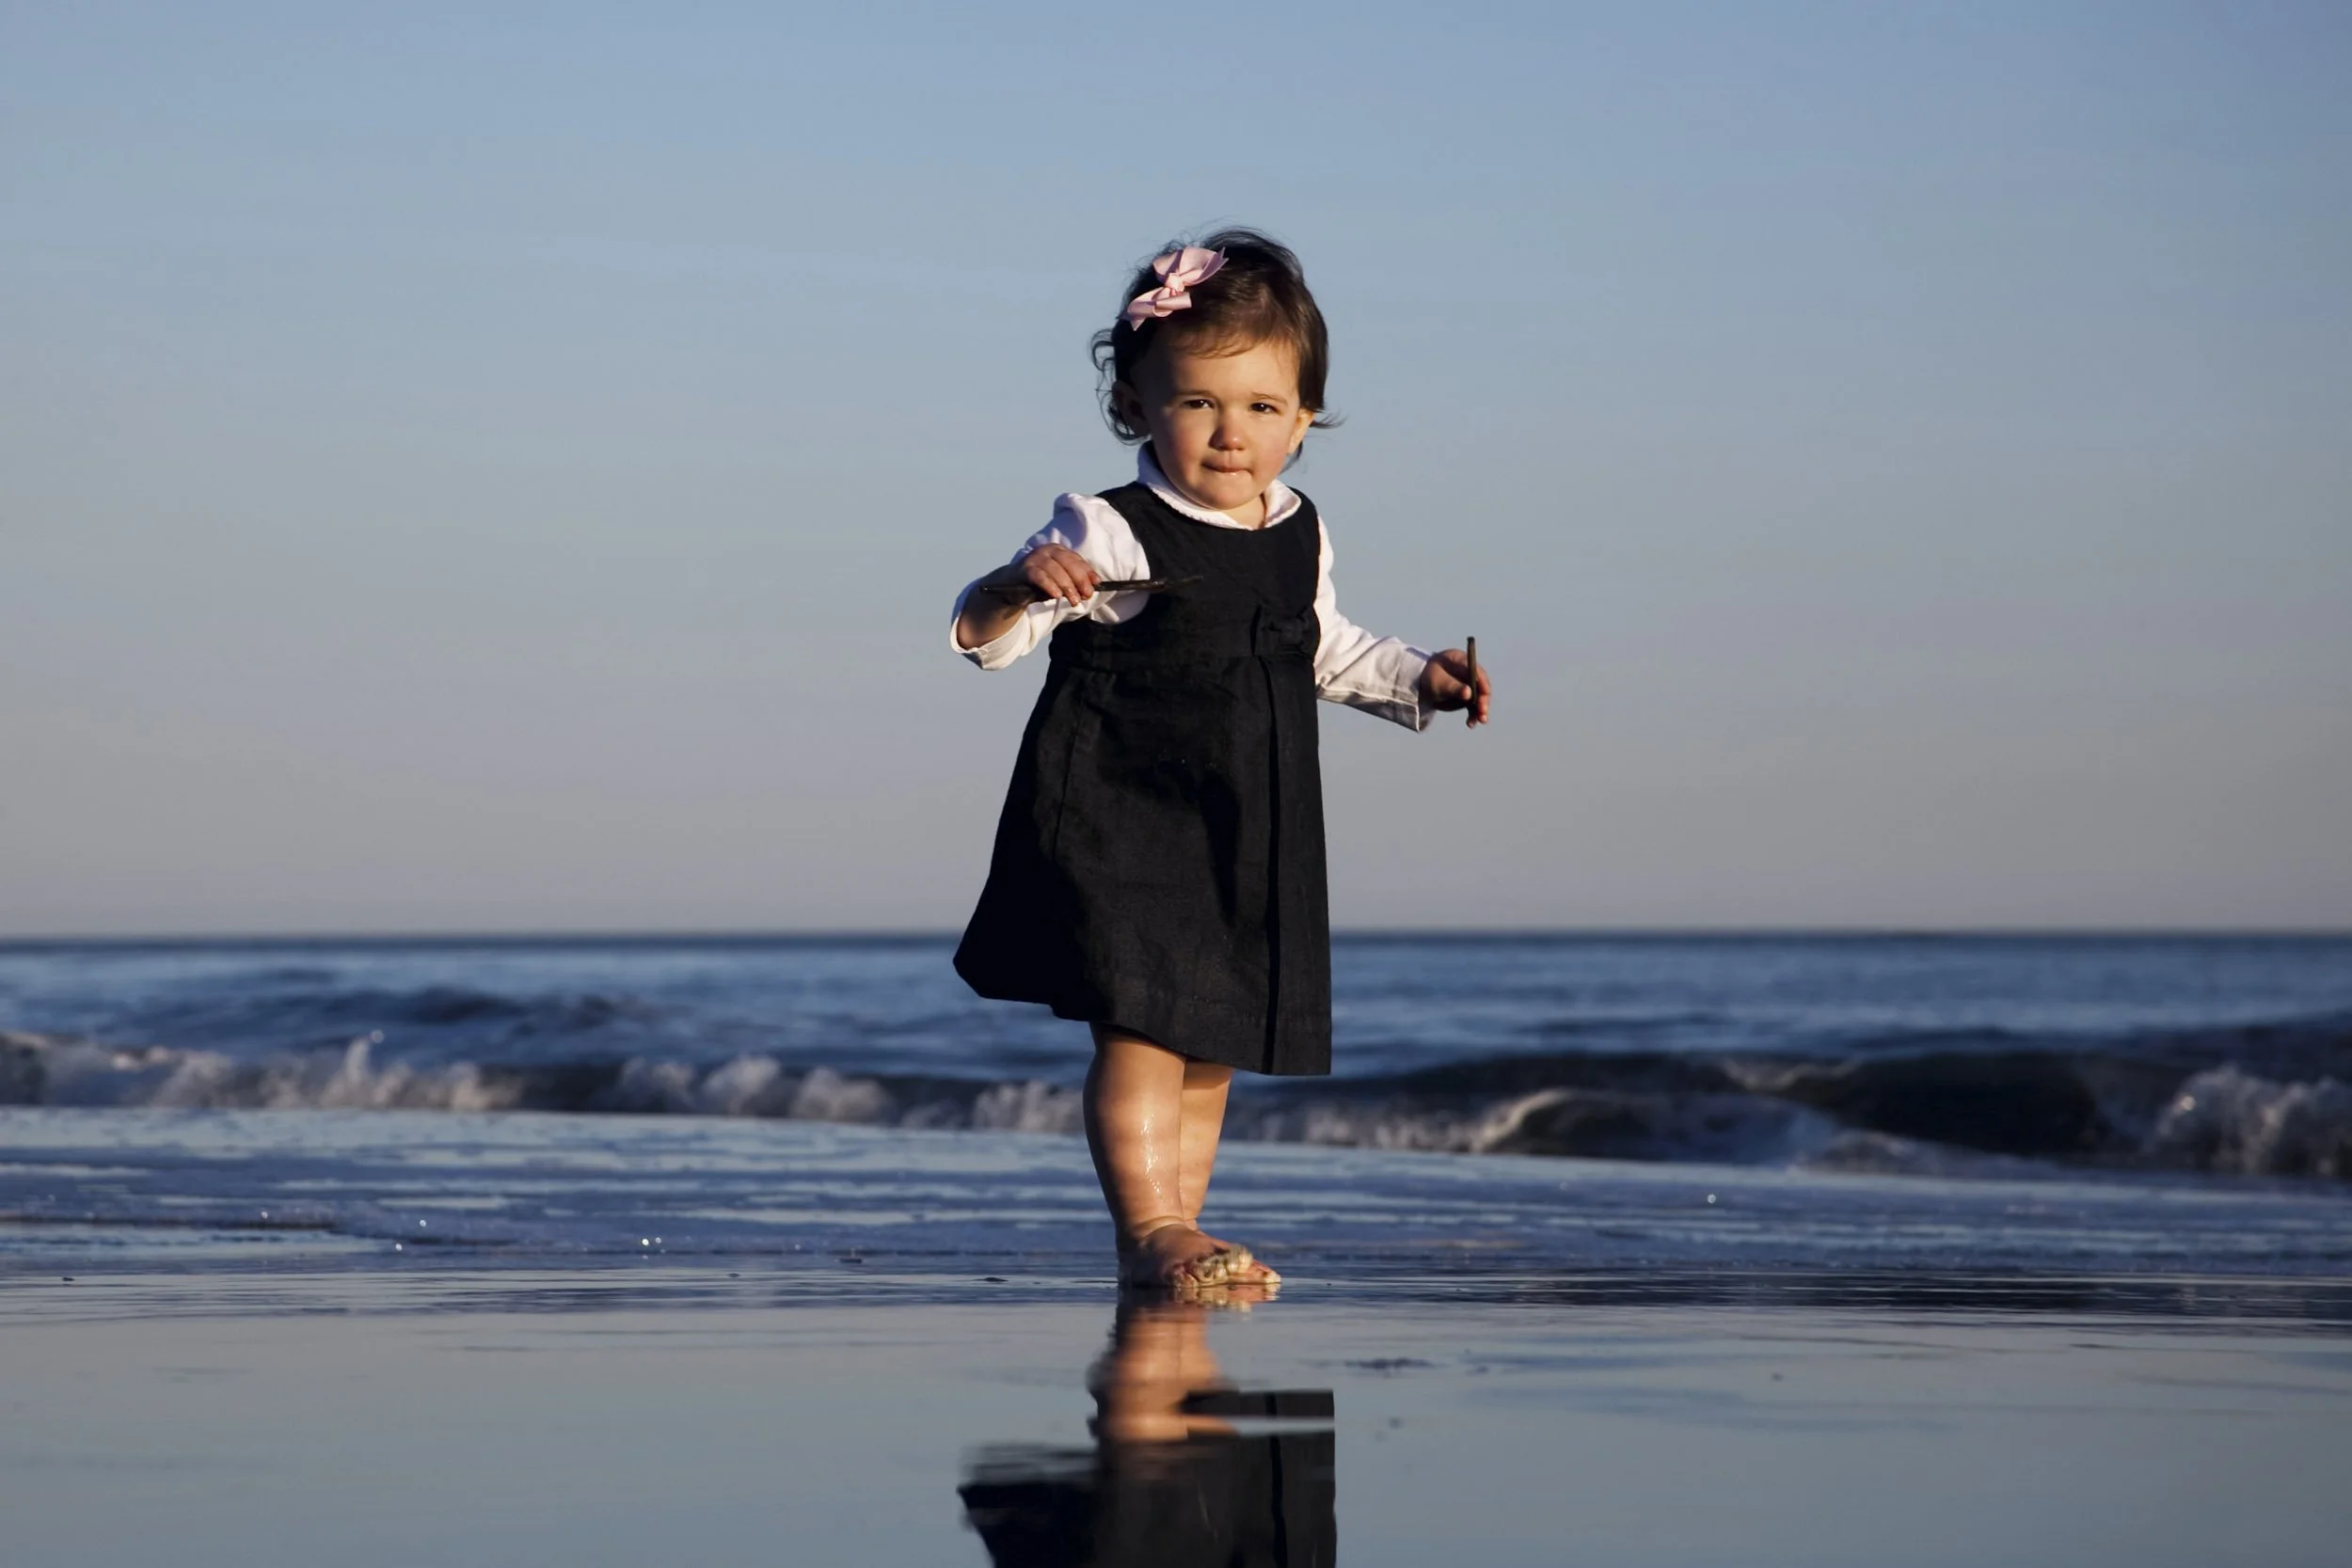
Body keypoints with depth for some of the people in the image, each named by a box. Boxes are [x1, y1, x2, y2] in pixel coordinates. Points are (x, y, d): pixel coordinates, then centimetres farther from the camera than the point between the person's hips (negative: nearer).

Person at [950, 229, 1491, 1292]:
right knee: (1140, 1031, -13)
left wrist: (1419, 681, 14)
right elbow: (980, 637, -17)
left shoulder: (1299, 536, 7)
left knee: (1214, 1046, 11)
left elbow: (1324, 650, 25)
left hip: (1249, 835, 6)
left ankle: (1174, 1228, 20)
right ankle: (1149, 1233, -6)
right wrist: (1022, 586, -37)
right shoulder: (1107, 535, -13)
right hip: (1120, 818, -6)